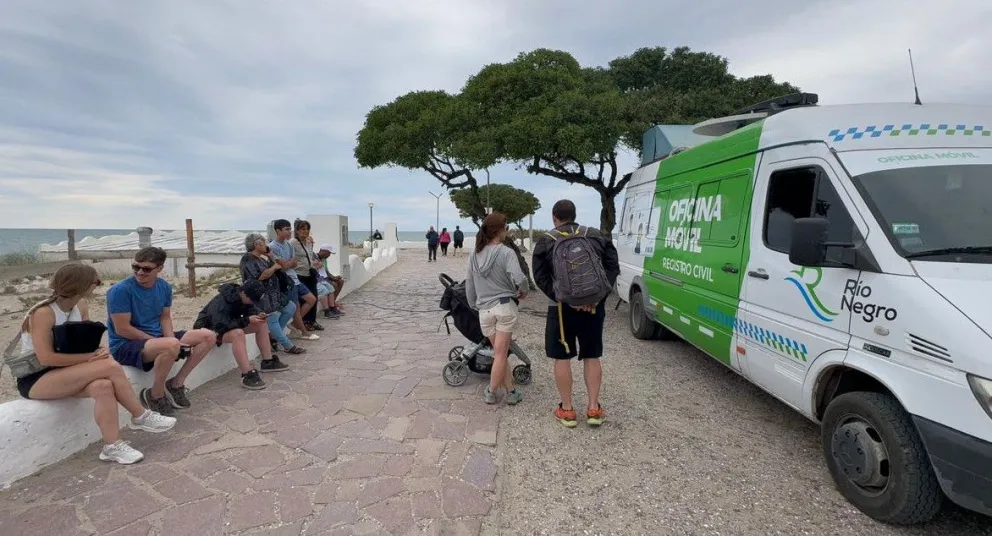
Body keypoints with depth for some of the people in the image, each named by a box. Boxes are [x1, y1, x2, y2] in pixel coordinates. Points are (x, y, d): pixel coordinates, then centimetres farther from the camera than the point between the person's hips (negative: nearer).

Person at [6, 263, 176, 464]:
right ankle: (141, 416, -17)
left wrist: (99, 350, -16)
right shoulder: (43, 313, -21)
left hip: (62, 373, 7)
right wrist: (91, 356, -26)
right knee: (110, 367, -29)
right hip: (34, 380, -7)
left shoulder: (81, 306, 1)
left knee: (103, 387, -28)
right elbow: (46, 358, -25)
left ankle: (112, 446, -19)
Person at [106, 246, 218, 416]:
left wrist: (171, 339, -12)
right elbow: (122, 329, -19)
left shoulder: (164, 287, 2)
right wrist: (170, 343, -19)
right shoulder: (120, 290, -18)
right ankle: (155, 396, -13)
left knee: (208, 337, -2)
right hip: (125, 345, -7)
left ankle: (176, 383, 3)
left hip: (157, 339, 7)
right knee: (171, 346, -38)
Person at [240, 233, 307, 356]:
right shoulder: (248, 260, -12)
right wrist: (274, 267, -12)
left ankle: (272, 335, 16)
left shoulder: (261, 258, 17)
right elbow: (261, 276, -25)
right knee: (273, 319, -11)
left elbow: (271, 273, 15)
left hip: (272, 293, 10)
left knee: (291, 308, 13)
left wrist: (271, 258, 7)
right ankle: (288, 346, -9)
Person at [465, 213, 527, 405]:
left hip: (484, 310, 5)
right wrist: (521, 292, -1)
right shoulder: (506, 252, -9)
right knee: (501, 353, 6)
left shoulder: (474, 255, 8)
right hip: (505, 306, -4)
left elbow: (469, 286, 13)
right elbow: (518, 279, -21)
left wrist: (474, 306, 25)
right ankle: (491, 393, 14)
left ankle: (511, 392, 19)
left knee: (500, 352, 15)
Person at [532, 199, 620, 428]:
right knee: (592, 357, 13)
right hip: (593, 306, 3)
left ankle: (567, 410, 15)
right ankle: (594, 409, 17)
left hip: (562, 307, -2)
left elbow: (541, 277, -9)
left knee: (562, 358, 8)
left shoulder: (546, 242, 0)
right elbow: (613, 268, -2)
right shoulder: (599, 237, 7)